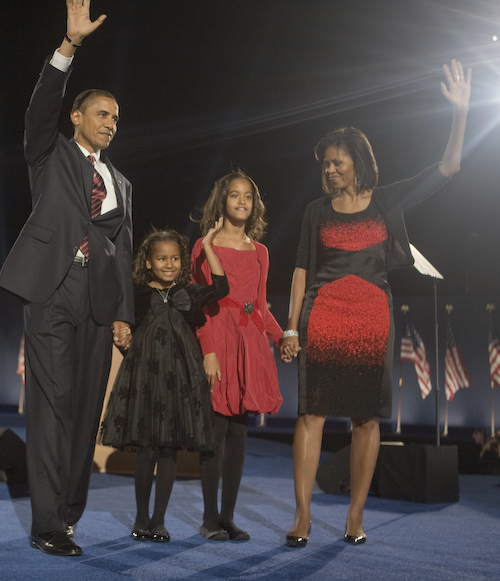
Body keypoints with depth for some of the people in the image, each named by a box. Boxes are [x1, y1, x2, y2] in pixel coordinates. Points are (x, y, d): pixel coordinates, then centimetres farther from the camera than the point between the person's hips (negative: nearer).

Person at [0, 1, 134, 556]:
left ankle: (71, 510, 12)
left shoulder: (121, 183, 21)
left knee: (86, 408, 4)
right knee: (51, 406, -7)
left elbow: (123, 251, 17)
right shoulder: (51, 154, 12)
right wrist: (70, 44, -17)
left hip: (99, 303, 4)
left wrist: (123, 314, 8)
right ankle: (48, 524, -4)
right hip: (53, 294, -4)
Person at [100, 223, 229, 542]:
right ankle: (141, 518, 15)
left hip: (179, 378, 2)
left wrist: (208, 246, -3)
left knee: (170, 449, 3)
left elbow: (222, 287, -4)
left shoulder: (188, 293, 9)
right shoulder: (139, 294, 4)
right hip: (146, 375, -2)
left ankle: (159, 520, 13)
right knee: (147, 449, -1)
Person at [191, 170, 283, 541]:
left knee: (239, 433, 5)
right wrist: (208, 351, -15)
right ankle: (210, 517, 5)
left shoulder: (259, 251, 16)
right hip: (218, 338, -5)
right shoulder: (206, 246, 1)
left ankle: (228, 516, 12)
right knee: (216, 430, -6)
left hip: (250, 343, 5)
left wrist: (281, 337, 2)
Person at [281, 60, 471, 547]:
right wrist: (291, 326, 2)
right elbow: (302, 270, 10)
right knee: (312, 412, -6)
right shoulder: (317, 211, 11)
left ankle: (355, 516, 8)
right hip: (322, 316, 0)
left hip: (373, 317, 0)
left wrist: (460, 111, -4)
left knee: (367, 416, 1)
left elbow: (447, 167, 5)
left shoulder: (387, 202, 9)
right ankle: (302, 516, -3)